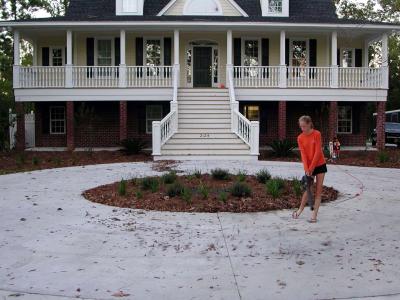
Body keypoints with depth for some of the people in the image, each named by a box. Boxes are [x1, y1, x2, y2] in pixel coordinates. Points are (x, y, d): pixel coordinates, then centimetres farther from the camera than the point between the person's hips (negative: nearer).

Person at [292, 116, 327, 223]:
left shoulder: (317, 134, -12)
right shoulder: (300, 138, -4)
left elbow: (317, 152, -15)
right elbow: (303, 154, -9)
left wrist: (311, 168, -17)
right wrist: (306, 169, -19)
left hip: (320, 165, -2)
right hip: (309, 167, 2)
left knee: (318, 190, 1)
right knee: (307, 189, 6)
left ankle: (314, 215, 4)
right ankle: (300, 209, 26)